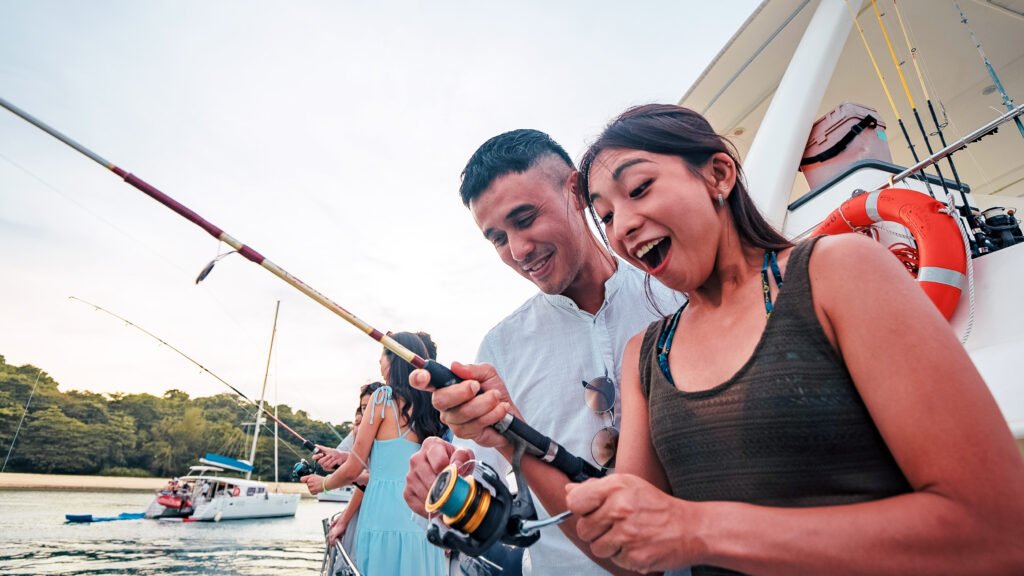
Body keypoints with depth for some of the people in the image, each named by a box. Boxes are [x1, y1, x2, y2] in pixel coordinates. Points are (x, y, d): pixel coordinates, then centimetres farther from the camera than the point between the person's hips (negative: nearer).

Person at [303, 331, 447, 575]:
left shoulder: (383, 396, -7)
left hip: (387, 521, -6)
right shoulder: (430, 407, 9)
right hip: (425, 523, 6)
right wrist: (341, 455, 29)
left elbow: (353, 470, -3)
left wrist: (323, 484, 18)